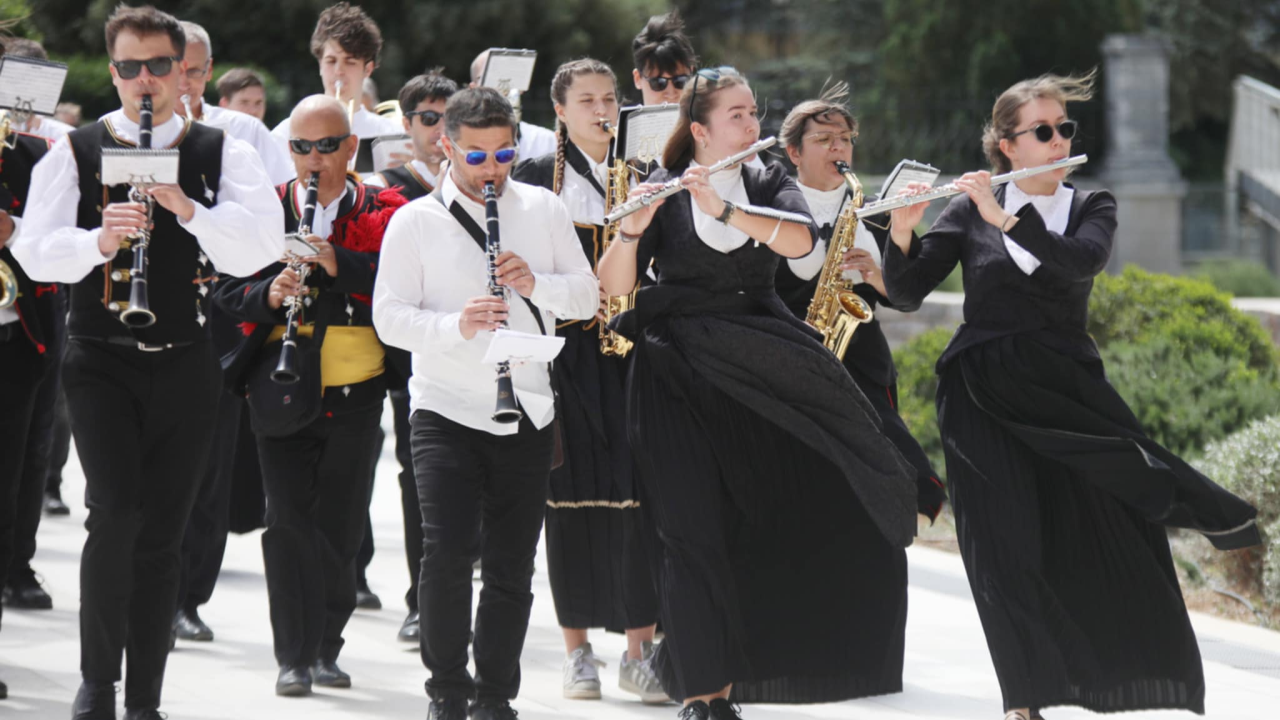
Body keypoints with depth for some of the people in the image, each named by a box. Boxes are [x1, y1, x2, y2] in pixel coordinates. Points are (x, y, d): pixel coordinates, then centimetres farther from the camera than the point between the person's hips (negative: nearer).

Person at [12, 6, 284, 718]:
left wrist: (186, 207, -24)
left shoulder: (224, 154, 6)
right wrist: (99, 239, -26)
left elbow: (262, 246, -9)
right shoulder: (76, 152, 4)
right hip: (100, 359, -2)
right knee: (116, 511, -18)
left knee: (164, 534, 5)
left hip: (186, 365, 2)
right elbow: (36, 252, -6)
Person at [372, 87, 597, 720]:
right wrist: (456, 325, -23)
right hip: (445, 411, -3)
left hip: (525, 413, 3)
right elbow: (389, 317, -5)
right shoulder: (414, 222, 1)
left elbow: (587, 297, 8)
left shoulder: (543, 210, 9)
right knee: (449, 551, -16)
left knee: (511, 567, 5)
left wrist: (535, 283, -12)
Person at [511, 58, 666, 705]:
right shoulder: (535, 177, 6)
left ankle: (640, 651, -3)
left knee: (638, 493, -6)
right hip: (566, 352, -1)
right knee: (572, 496, 1)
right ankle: (577, 650, 9)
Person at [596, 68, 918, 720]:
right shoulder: (661, 193, 1)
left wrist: (724, 209, -25)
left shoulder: (768, 186, 9)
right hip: (680, 383, -3)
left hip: (759, 368, 3)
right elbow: (613, 288, -8)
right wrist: (632, 229, -26)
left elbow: (800, 240, -13)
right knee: (693, 530, -6)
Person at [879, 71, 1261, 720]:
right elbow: (906, 293, 0)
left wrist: (1005, 218, -21)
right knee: (1007, 545, -8)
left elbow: (1082, 261, -13)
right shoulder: (969, 212, 6)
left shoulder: (1091, 208, 10)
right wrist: (902, 232, -18)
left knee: (1113, 529, -14)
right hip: (983, 395, -1)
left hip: (1064, 386, 1)